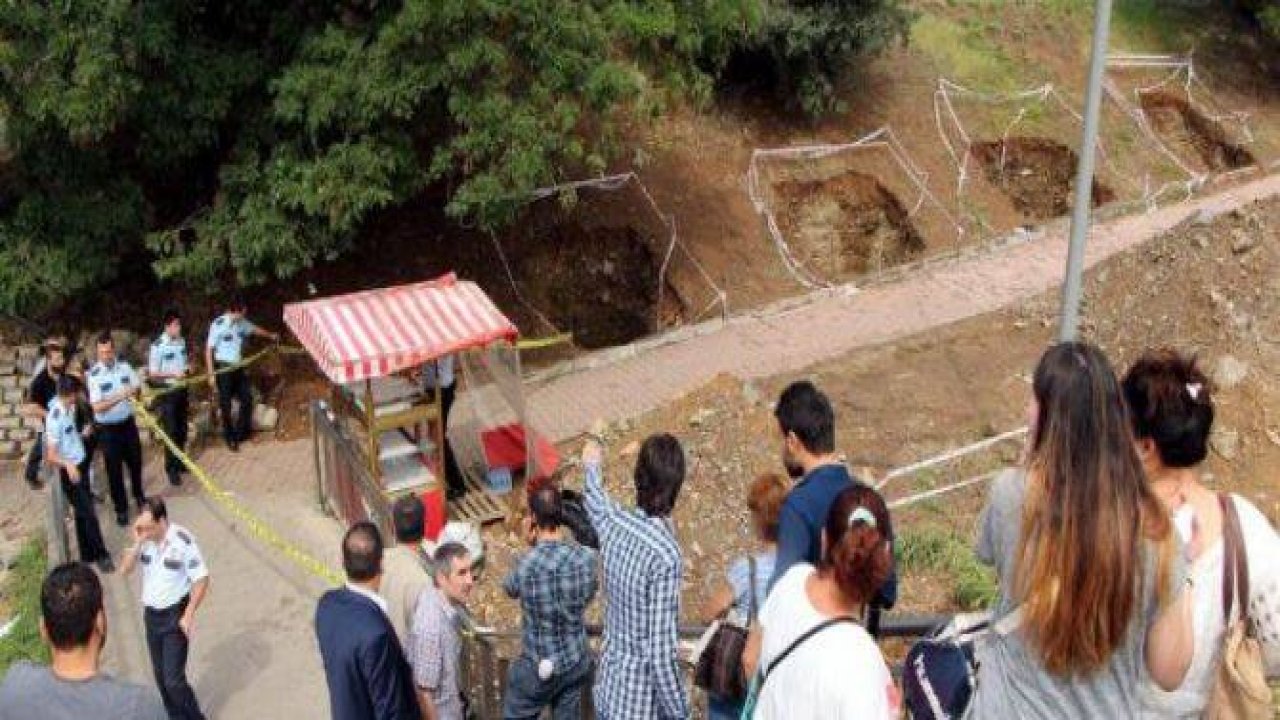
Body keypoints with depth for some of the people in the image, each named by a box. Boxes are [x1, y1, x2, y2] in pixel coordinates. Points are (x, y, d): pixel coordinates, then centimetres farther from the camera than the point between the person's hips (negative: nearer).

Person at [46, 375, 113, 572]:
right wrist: (68, 465, -42)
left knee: (83, 512, 17)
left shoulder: (71, 408, 0)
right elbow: (51, 455, -26)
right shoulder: (55, 418, -25)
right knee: (88, 513, -2)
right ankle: (101, 555, 9)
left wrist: (82, 434, 6)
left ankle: (88, 554, 28)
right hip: (69, 471, -8)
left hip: (80, 465, 8)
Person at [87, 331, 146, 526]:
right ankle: (121, 508, 20)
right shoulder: (94, 374, -18)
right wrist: (118, 397, -36)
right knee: (114, 469, 6)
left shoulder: (124, 366, -4)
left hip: (128, 422, 4)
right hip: (108, 428, -4)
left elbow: (138, 386, 7)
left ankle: (138, 495, 45)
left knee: (135, 461, 20)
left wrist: (134, 390, -17)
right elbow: (97, 407, -23)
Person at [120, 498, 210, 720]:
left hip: (175, 615, -6)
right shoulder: (144, 539, -5)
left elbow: (201, 579, -16)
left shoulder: (182, 541, -21)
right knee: (160, 675, 14)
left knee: (173, 679, -7)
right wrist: (137, 543, -19)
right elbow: (126, 569, -6)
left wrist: (189, 615, -17)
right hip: (151, 614, 6)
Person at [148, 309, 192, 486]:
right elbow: (152, 374, -15)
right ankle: (171, 469, 6)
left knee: (182, 429, 14)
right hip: (166, 392, -6)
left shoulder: (182, 342, 4)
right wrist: (173, 374, -24)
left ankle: (179, 461, 30)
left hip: (182, 389, 6)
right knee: (171, 431, -3)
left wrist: (188, 367, -3)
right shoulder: (158, 346, -16)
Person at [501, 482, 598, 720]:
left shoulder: (526, 564, -25)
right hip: (576, 662, 4)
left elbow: (509, 589, -1)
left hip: (540, 667, -4)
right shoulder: (586, 557, -15)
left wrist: (528, 544, 0)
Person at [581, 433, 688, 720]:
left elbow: (595, 501, 21)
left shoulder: (613, 522, -6)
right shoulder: (665, 556, -27)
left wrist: (592, 468, 42)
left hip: (608, 690, 7)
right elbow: (662, 655, -26)